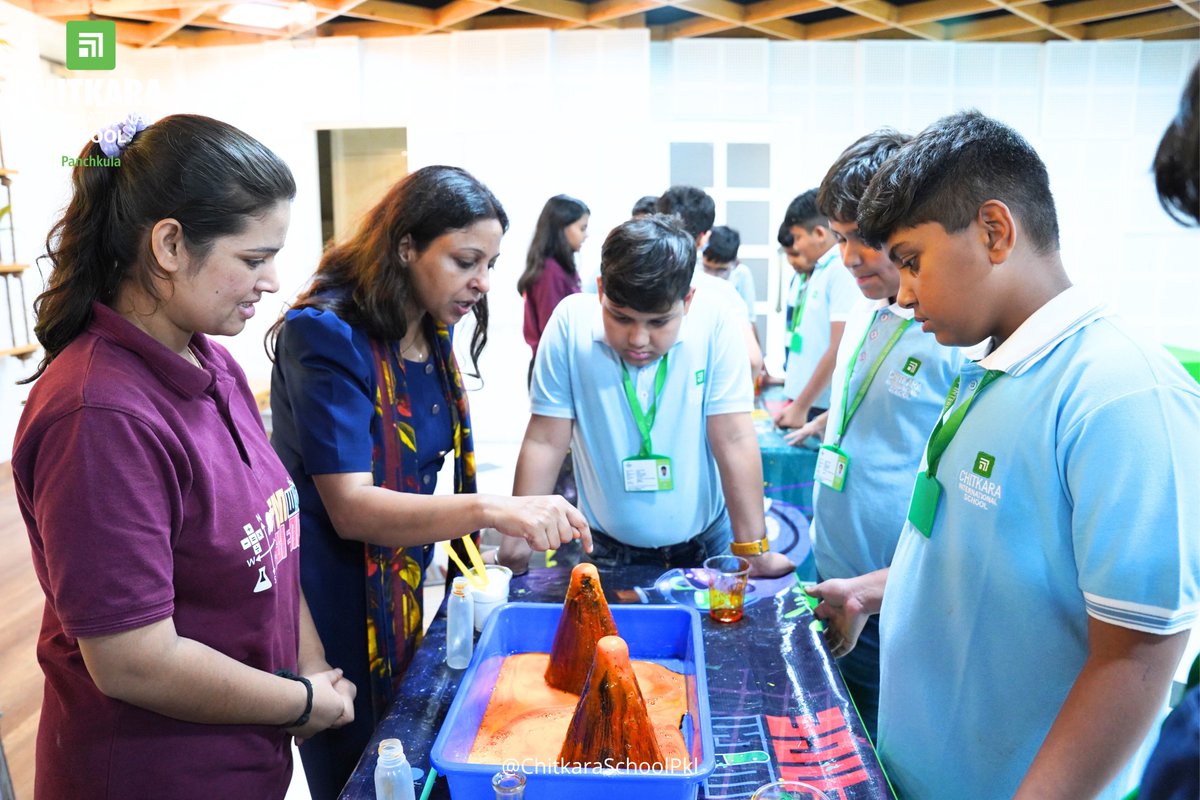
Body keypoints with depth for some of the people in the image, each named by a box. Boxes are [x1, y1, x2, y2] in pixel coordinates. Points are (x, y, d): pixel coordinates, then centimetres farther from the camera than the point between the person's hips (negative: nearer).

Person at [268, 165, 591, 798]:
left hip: (402, 591, 7)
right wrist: (491, 510, -40)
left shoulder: (433, 336, 1)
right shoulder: (327, 334, -22)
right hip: (334, 606, -7)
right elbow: (350, 507, -28)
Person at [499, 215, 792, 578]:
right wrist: (517, 542, -13)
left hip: (705, 541, 0)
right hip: (609, 548, 1)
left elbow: (733, 440, -18)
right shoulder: (571, 322, -18)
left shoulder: (713, 322, -20)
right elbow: (546, 442, -14)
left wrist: (753, 550, -16)